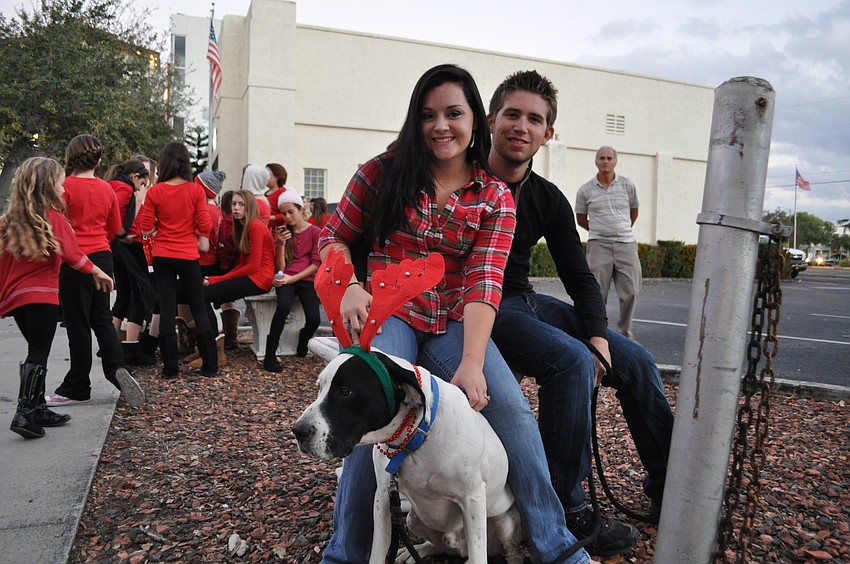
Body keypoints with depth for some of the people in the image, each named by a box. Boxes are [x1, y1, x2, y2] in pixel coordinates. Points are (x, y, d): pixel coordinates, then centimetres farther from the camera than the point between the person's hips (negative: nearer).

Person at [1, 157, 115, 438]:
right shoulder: (53, 218, -9)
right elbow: (72, 254, -8)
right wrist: (97, 272, 7)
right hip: (42, 297, -6)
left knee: (35, 352, 16)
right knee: (38, 355, -1)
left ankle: (38, 410, 22)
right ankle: (25, 414, -7)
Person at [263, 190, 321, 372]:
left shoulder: (315, 232, 5)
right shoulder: (284, 233, 15)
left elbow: (317, 264, -3)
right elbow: (281, 268, 7)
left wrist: (293, 278, -12)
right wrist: (281, 244, -7)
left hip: (306, 279, -1)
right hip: (286, 279, 1)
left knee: (314, 319, -25)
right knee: (284, 306, -34)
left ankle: (303, 338, 13)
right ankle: (269, 355, -29)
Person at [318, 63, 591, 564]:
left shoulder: (496, 199, 5)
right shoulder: (383, 173, 4)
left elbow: (483, 283, -7)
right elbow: (334, 237, 9)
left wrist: (472, 362, -21)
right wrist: (350, 287, -13)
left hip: (453, 324, 2)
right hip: (386, 313, -1)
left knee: (514, 410, -18)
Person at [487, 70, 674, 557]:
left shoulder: (549, 200, 5)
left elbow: (579, 277, 8)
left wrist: (598, 336, -9)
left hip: (525, 302, 7)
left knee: (636, 363, 5)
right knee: (571, 362, -31)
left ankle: (670, 487, 23)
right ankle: (566, 511, -15)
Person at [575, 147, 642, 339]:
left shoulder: (627, 185, 7)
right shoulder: (586, 190, 3)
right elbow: (581, 218, 15)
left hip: (626, 244, 2)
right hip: (598, 245, -1)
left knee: (630, 292, 0)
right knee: (598, 293, -2)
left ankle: (625, 332, 16)